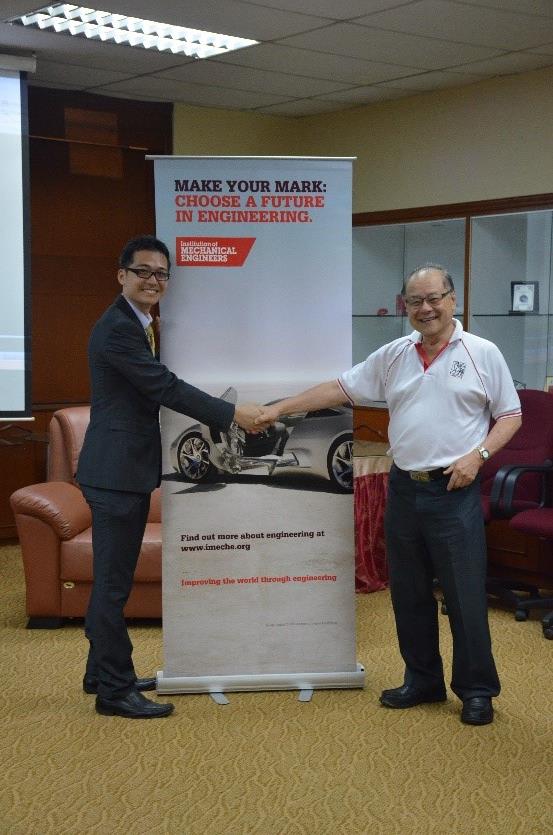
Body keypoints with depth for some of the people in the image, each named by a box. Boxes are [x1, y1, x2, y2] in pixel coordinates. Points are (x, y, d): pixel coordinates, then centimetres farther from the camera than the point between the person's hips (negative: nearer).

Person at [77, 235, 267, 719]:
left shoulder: (137, 325, 16)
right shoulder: (117, 328, -17)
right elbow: (165, 387, -21)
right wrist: (233, 414, -17)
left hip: (128, 469, 10)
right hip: (116, 471, -10)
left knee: (114, 577, 17)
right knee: (114, 581, -4)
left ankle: (103, 672, 28)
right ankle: (114, 690, 4)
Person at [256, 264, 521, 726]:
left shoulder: (482, 354, -2)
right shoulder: (393, 355, 7)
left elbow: (510, 415, 2)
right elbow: (339, 388, 7)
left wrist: (478, 454, -13)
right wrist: (280, 408, 2)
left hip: (454, 491, -4)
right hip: (404, 488, 4)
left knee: (465, 593, -1)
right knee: (409, 592, 12)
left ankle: (477, 689, 13)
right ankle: (423, 680, 26)